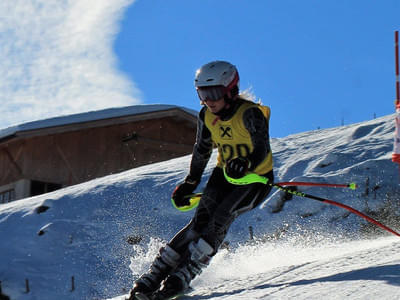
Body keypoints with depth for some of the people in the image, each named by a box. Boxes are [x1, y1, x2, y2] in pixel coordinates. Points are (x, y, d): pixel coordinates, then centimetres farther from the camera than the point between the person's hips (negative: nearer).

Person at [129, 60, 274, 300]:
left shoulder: (250, 114, -22)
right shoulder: (207, 116, -4)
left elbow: (262, 152, -30)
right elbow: (202, 151, 12)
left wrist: (246, 165, -51)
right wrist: (190, 183, 17)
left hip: (256, 178, -5)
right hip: (225, 174, 5)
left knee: (220, 219, -23)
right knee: (200, 220, -14)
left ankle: (182, 276, -22)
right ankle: (156, 274, -15)